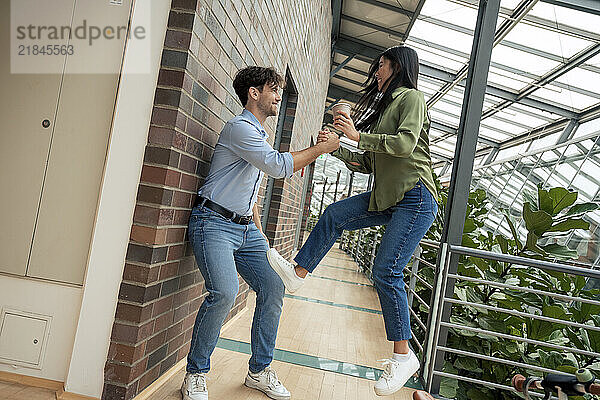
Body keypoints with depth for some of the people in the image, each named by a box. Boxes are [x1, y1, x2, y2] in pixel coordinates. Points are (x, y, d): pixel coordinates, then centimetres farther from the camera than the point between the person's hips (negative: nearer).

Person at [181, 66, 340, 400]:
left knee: (273, 287, -1)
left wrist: (259, 233, 20)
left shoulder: (261, 138, 21)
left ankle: (260, 371, 13)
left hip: (245, 228, 9)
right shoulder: (239, 127, -9)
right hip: (214, 222, -9)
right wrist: (321, 148, -12)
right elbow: (278, 166, -22)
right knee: (224, 292, -25)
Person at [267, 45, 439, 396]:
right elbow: (369, 164, 21)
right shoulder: (387, 106, 25)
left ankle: (403, 356, -2)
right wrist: (336, 148, 11)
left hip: (415, 198, -9)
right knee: (335, 214, 0)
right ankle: (298, 273, 8)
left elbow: (405, 144, -20)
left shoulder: (411, 98, -1)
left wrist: (358, 135, -16)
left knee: (386, 272, -13)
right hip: (388, 197, 9)